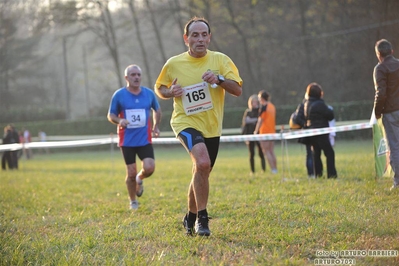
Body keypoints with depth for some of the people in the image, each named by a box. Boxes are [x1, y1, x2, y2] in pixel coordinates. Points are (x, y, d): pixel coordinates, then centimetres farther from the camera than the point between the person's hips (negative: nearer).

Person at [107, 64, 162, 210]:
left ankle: (139, 179, 21)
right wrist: (119, 120, -18)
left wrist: (156, 126, 8)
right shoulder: (119, 95, -3)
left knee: (149, 168, -16)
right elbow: (110, 115, 3)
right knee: (131, 173, -1)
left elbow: (157, 110, 21)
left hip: (145, 140, 1)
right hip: (127, 141, -1)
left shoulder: (149, 93, 4)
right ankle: (133, 201, 21)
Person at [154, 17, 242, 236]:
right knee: (202, 162, -29)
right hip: (186, 122, -3)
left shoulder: (221, 60, -1)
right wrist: (170, 92, -9)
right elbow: (159, 88, 13)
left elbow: (238, 90, -6)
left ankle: (191, 218, 37)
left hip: (212, 127, 3)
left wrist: (219, 79, -24)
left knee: (201, 174, 13)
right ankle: (202, 217, -19)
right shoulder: (173, 64, -2)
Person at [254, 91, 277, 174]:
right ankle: (275, 169, 9)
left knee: (266, 151, -4)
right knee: (272, 152, 11)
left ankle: (273, 170, -10)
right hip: (272, 132, 8)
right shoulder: (272, 106, 12)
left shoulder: (264, 107, -13)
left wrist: (256, 131, -6)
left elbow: (260, 120, -13)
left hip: (265, 132, -8)